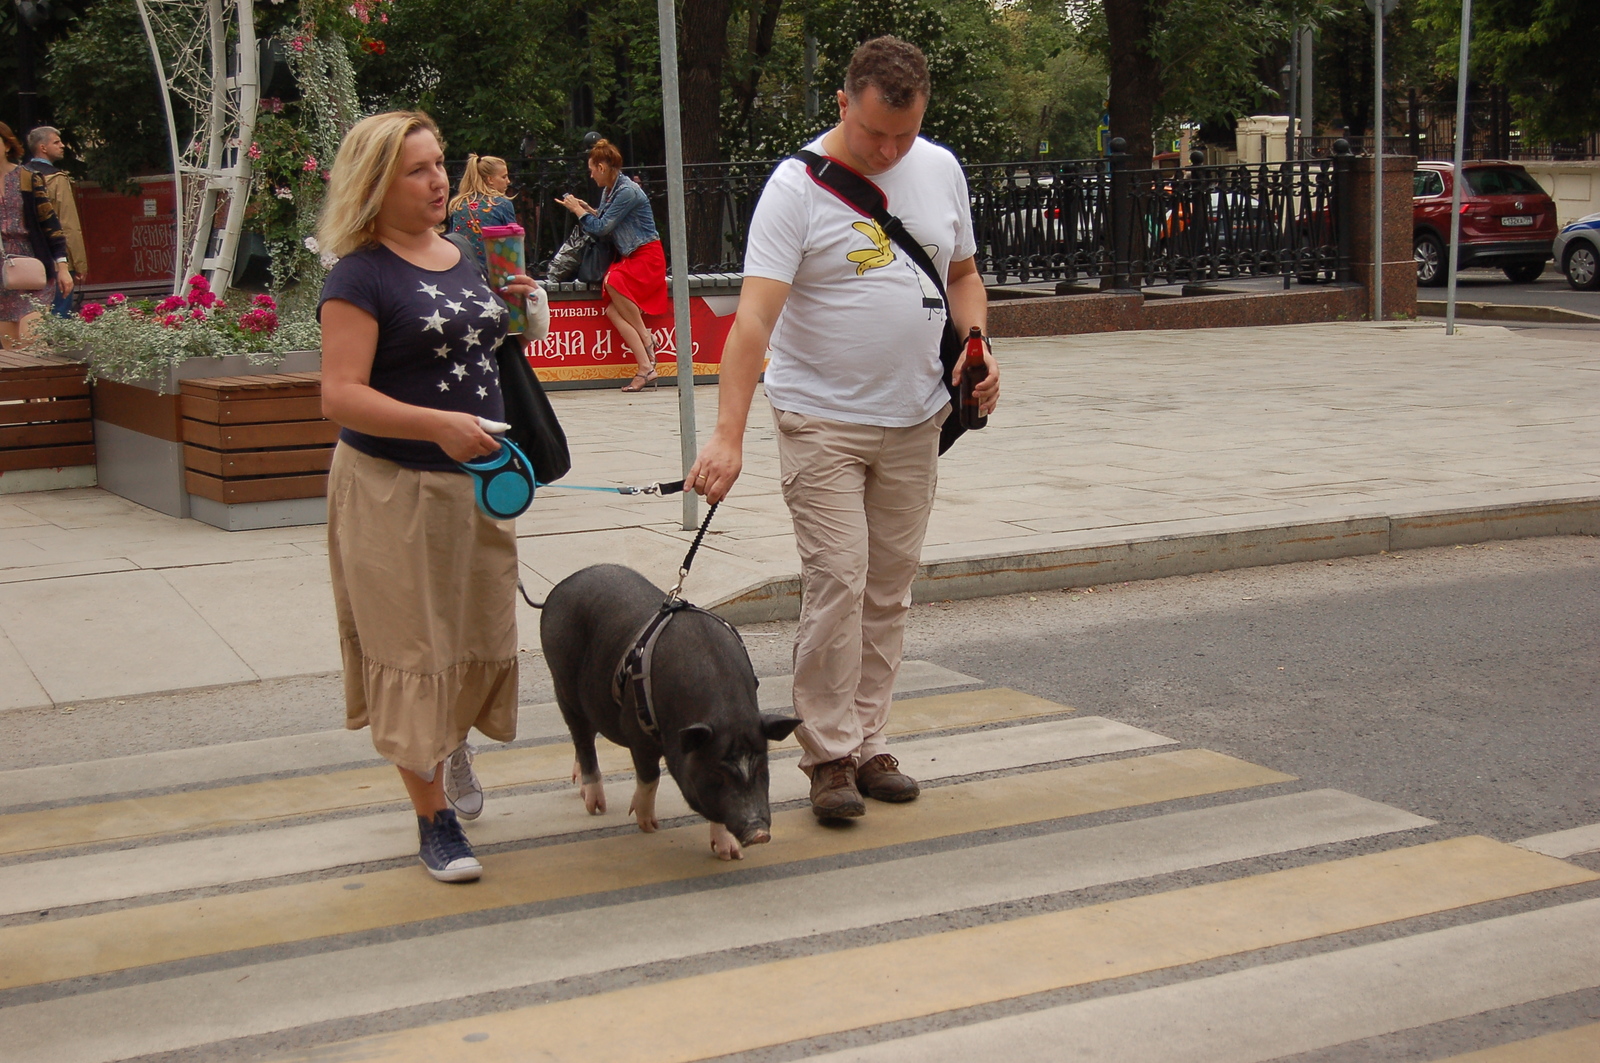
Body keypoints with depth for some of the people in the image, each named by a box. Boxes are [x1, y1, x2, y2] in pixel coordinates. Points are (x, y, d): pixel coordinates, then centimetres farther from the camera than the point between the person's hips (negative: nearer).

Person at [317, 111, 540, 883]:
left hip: (475, 484, 7)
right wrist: (438, 425, -30)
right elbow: (341, 396, -20)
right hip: (394, 491, -7)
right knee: (413, 647, 0)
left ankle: (455, 740, 44)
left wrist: (514, 313, 8)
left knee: (480, 633, 14)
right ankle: (434, 815, 10)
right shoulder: (361, 277, -12)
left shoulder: (462, 261, 11)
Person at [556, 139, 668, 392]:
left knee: (613, 281, -35)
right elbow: (606, 223, 19)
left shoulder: (627, 191, -17)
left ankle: (646, 338, -18)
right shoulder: (609, 190, 12)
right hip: (627, 256, 9)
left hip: (647, 256, -9)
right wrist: (587, 208, 12)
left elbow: (602, 228, -15)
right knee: (611, 309, -14)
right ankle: (646, 368, -21)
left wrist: (578, 211, -2)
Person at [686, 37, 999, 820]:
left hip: (914, 419, 5)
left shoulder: (941, 170, 4)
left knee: (889, 587, 9)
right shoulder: (797, 185, -14)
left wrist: (978, 347, -1)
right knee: (837, 583, -9)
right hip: (822, 420, -5)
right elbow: (754, 317, -23)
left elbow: (962, 272, 19)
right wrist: (728, 434, -32)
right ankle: (829, 756, 1)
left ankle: (867, 744, 19)